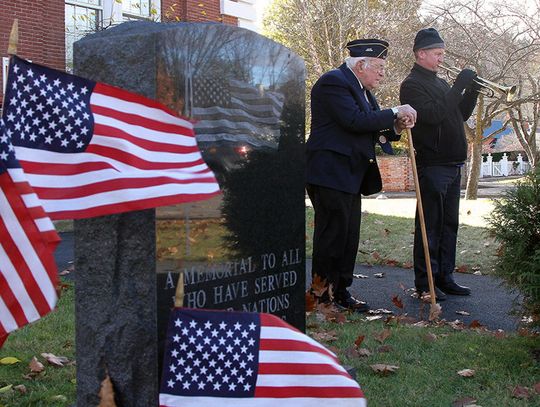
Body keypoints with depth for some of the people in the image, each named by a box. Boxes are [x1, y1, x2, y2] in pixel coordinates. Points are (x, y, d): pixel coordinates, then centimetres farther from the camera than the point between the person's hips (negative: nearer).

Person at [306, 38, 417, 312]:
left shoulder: (361, 88, 19)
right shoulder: (334, 82, -12)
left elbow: (369, 132, 19)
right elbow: (355, 121, -23)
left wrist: (396, 128, 1)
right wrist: (394, 113, -16)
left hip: (350, 175, 10)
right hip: (330, 173, -10)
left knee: (349, 235, 11)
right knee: (332, 233, -5)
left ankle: (340, 290, 20)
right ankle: (322, 295, 4)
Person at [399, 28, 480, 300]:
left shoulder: (440, 83, 20)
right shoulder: (412, 85, -8)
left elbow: (461, 115, 21)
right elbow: (433, 114, -22)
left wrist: (472, 91, 5)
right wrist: (459, 86, -19)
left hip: (453, 165, 9)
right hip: (432, 165, -9)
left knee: (449, 224, 12)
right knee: (429, 225, -5)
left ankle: (444, 277, 19)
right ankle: (425, 283, 1)